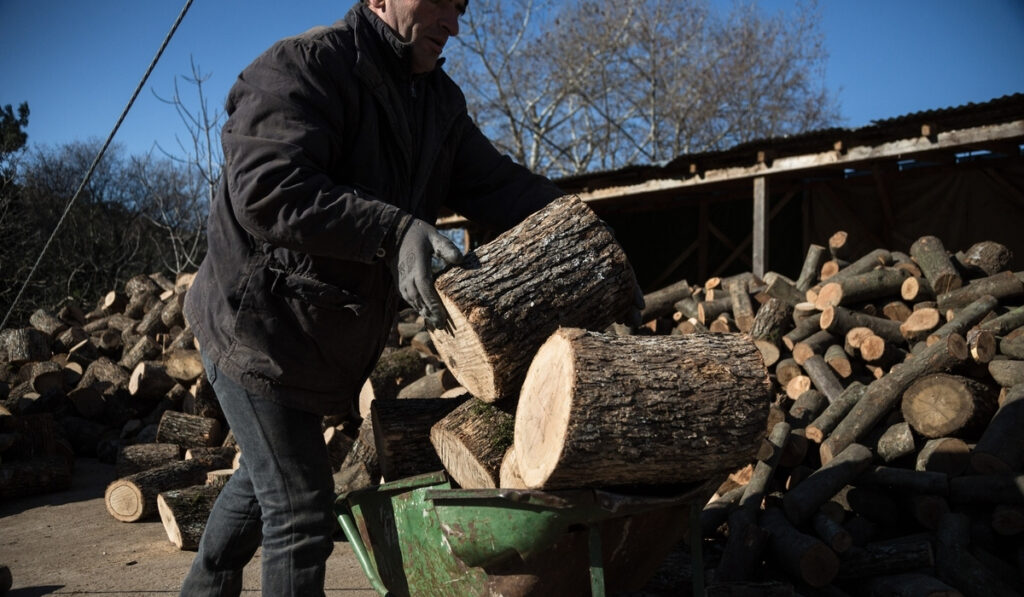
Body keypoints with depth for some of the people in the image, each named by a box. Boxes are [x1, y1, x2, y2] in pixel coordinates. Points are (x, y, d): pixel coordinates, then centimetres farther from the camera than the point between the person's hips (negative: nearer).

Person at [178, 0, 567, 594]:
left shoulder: (440, 101, 7)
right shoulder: (303, 66, -19)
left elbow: (498, 183, 0)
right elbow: (266, 190, -32)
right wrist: (394, 233, -40)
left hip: (327, 339, 9)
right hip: (257, 327, -9)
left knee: (263, 479, 26)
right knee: (302, 512, -7)